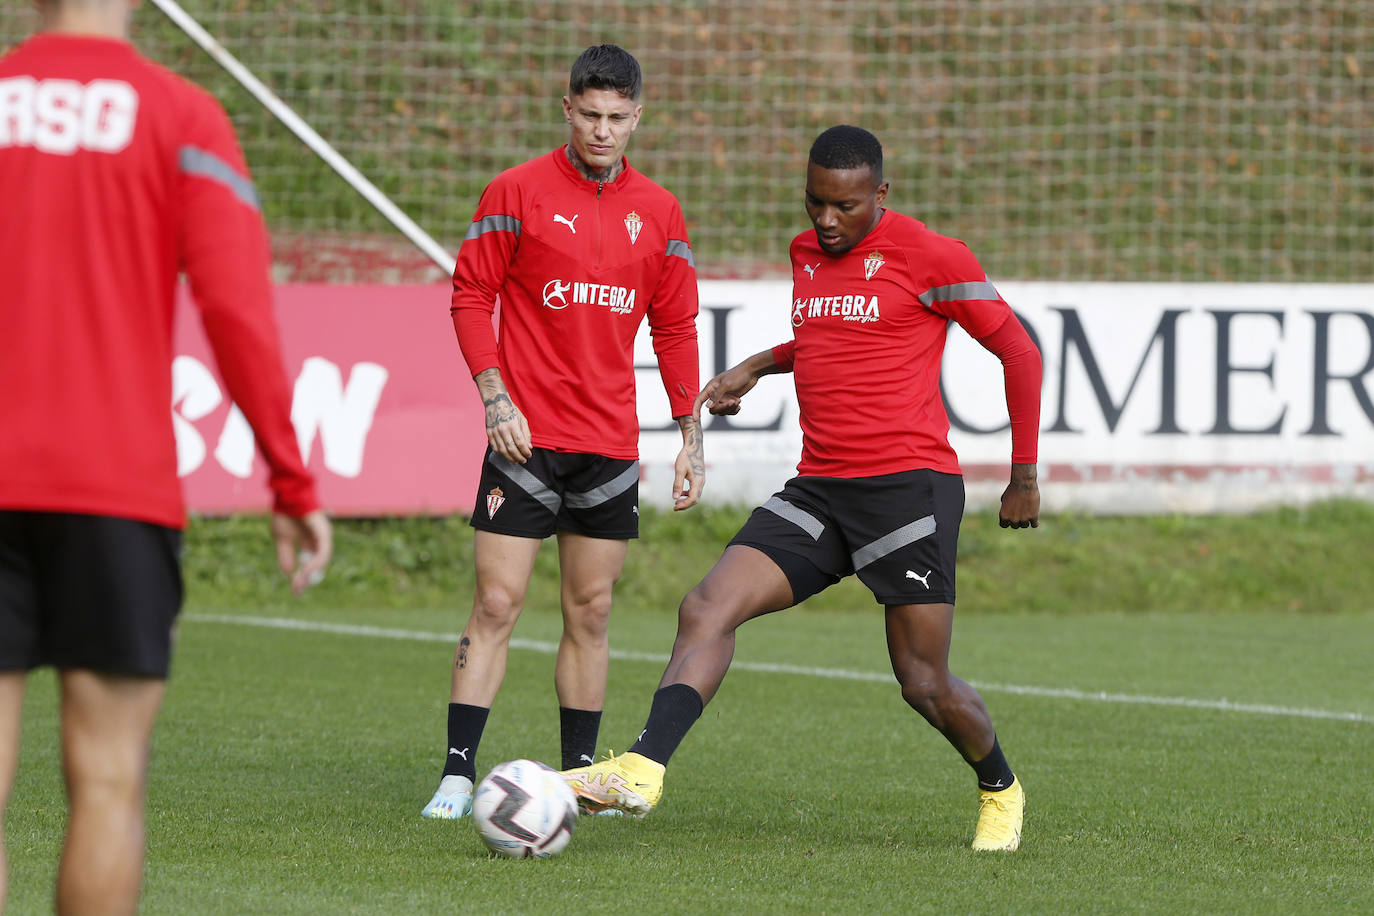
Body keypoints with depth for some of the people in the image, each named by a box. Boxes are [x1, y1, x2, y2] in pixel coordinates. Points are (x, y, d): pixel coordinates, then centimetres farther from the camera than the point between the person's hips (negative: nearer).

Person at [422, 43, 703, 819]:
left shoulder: (658, 212, 9)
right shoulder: (520, 192, -2)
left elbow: (675, 328, 14)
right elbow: (471, 294, -1)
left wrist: (692, 438, 10)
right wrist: (494, 394, -12)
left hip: (610, 445, 4)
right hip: (527, 436, -4)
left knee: (592, 613, 7)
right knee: (498, 604, -8)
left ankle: (579, 776, 14)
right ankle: (458, 774, -7)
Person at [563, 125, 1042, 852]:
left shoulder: (928, 256, -8)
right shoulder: (806, 254, 14)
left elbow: (1019, 352, -1)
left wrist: (1024, 477, 0)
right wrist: (758, 366, 22)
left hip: (909, 486, -6)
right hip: (818, 491, 6)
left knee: (925, 686, -2)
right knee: (707, 607, -15)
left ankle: (999, 791, 27)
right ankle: (640, 774, -26)